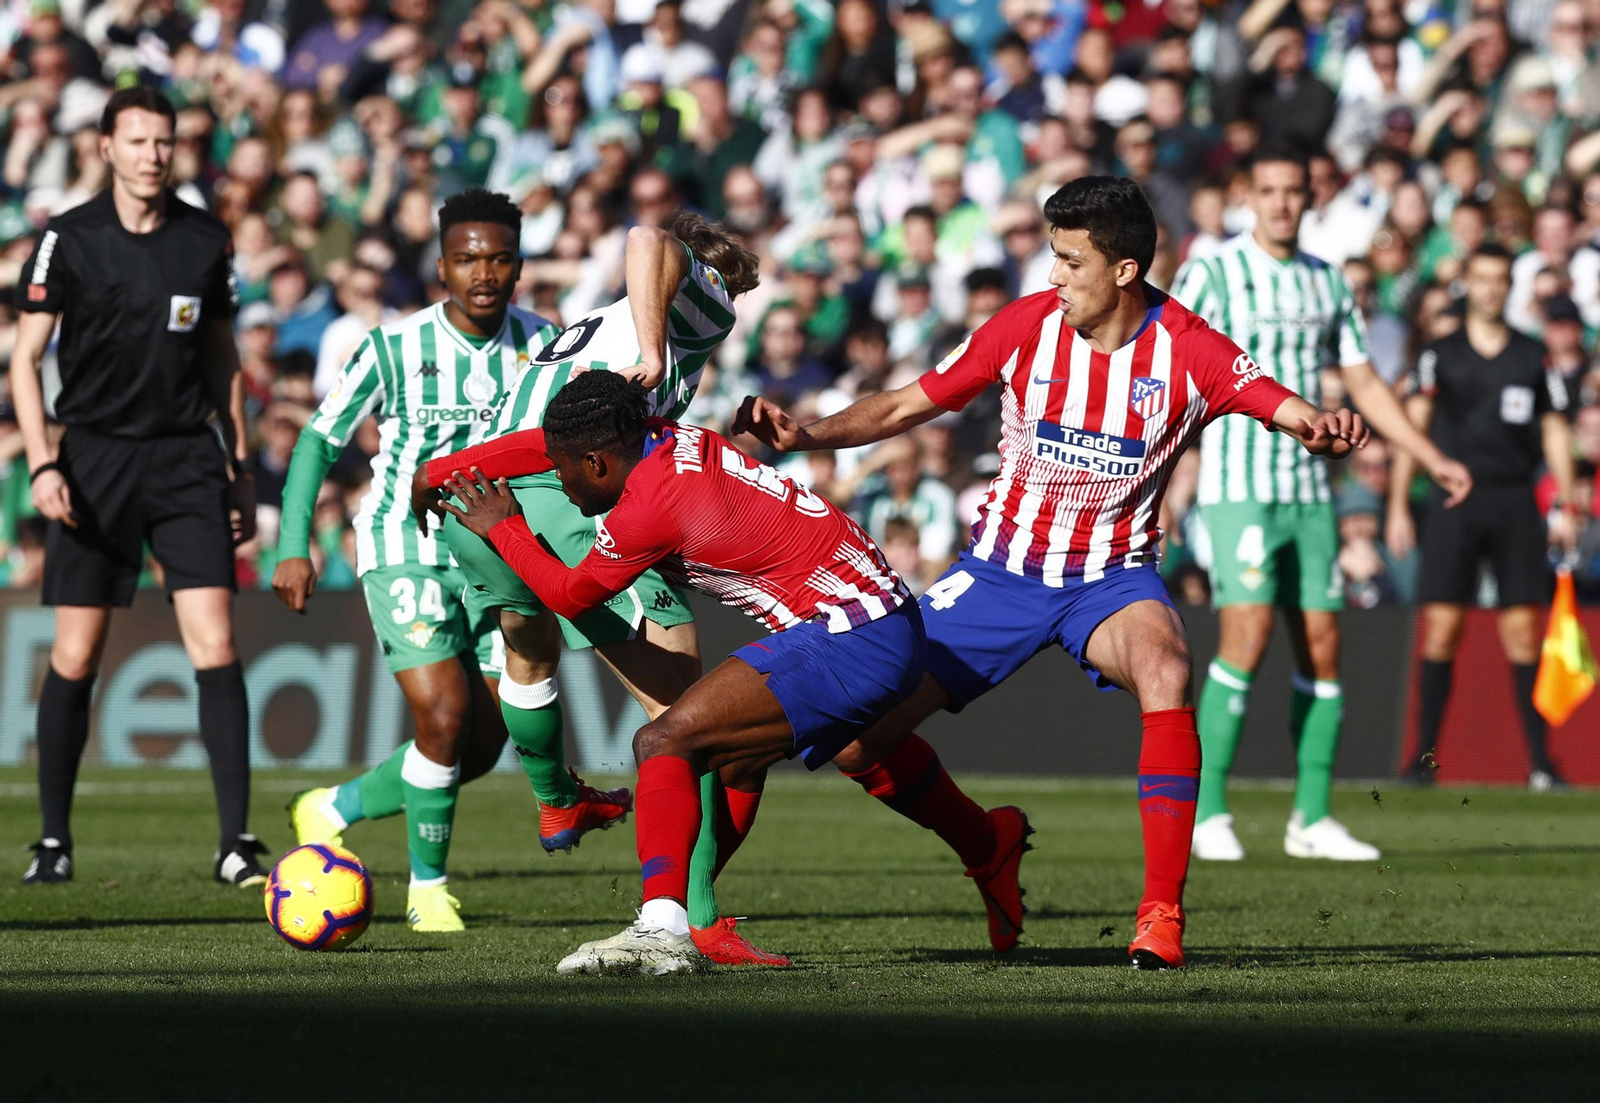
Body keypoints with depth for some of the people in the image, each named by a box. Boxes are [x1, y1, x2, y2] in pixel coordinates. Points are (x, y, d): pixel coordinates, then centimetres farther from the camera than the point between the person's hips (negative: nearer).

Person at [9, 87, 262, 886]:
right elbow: (25, 356, 0)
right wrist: (42, 465, -11)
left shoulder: (205, 241, 7)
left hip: (187, 459, 2)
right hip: (96, 455, -2)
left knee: (215, 645, -9)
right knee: (75, 655, 1)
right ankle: (53, 840, 14)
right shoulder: (70, 240, -2)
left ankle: (236, 844, -10)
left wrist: (241, 471, 13)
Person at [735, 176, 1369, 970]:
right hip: (1002, 568, 2)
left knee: (1165, 671, -36)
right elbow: (906, 406, -1)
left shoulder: (1189, 352, -13)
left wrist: (1322, 429, -44)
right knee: (860, 731, -8)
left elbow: (1291, 412, -20)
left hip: (1114, 575, -2)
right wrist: (802, 435, -14)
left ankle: (1162, 916, -31)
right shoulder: (1025, 326, -9)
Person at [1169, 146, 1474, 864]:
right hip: (1238, 487, -6)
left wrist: (1433, 460, 18)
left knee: (1321, 646, 3)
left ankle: (1312, 818, 9)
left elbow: (1363, 384, 20)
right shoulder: (1212, 274, -5)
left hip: (1310, 492, 6)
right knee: (1246, 639, -15)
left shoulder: (1327, 281, 12)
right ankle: (1206, 811, -9)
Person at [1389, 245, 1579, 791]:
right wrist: (1397, 506, -3)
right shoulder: (1440, 354, 6)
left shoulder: (1533, 357, 10)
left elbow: (1554, 431, 13)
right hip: (1453, 500, -1)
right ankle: (1424, 757, -1)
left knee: (1523, 629, -2)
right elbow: (1412, 426, 4)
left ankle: (1540, 761, 1)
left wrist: (1566, 507, 4)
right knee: (1440, 626, -6)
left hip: (1515, 502, 1)